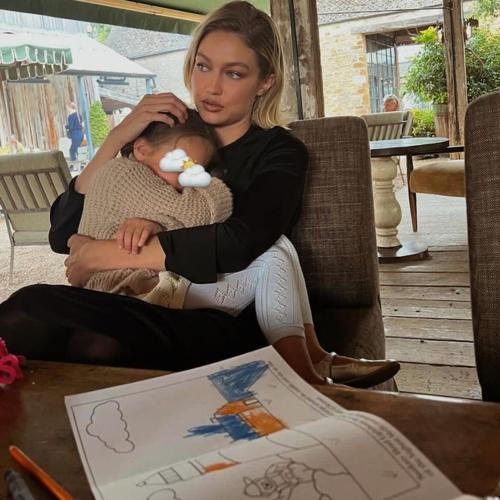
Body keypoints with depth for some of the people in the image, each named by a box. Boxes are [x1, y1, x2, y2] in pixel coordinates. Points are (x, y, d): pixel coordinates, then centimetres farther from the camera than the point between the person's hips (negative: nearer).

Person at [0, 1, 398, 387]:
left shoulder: (280, 153, 4)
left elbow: (236, 244, -18)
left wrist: (104, 254, -13)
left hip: (230, 324, -3)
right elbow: (64, 234, 5)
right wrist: (116, 140, -5)